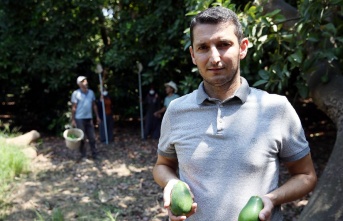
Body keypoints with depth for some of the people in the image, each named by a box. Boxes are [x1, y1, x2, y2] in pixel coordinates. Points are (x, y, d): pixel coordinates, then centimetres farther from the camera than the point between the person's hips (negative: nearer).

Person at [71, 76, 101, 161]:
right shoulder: (76, 93, -7)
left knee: (92, 138, 6)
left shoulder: (91, 92, 6)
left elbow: (94, 105, 13)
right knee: (81, 138, 4)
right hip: (79, 119, -4)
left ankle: (94, 154, 15)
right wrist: (73, 120, -9)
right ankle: (83, 155, 14)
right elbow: (73, 107, -6)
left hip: (89, 118, 4)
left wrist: (97, 116, 11)